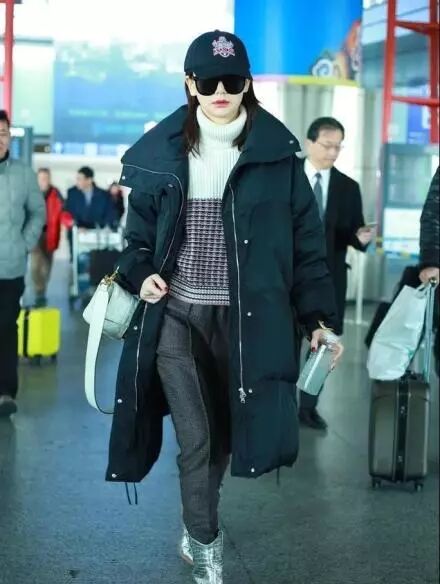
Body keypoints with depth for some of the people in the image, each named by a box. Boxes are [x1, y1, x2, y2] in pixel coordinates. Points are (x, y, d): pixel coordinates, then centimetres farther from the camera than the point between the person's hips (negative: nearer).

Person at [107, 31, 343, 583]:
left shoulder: (276, 152, -2)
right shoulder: (161, 151, 1)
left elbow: (305, 238, 1)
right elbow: (138, 231, 11)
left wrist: (318, 315, -3)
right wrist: (140, 273, -9)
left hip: (243, 319, 1)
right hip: (175, 315, 0)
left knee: (223, 435, 12)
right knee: (195, 439, -4)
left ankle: (195, 531, 38)